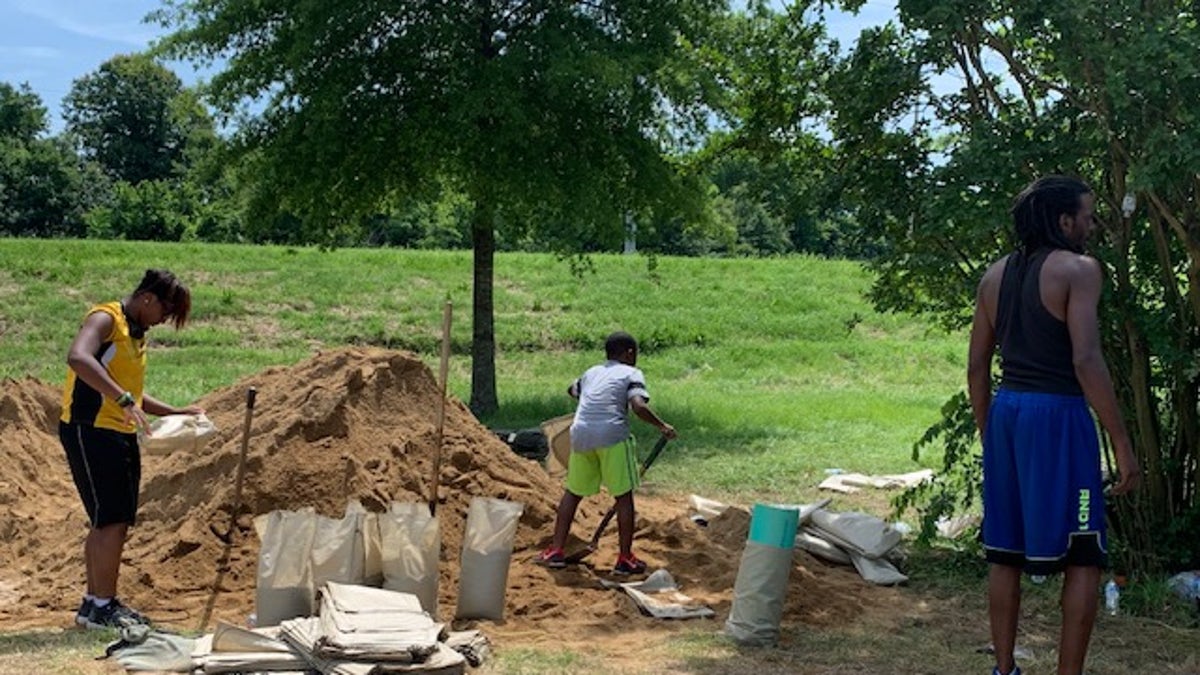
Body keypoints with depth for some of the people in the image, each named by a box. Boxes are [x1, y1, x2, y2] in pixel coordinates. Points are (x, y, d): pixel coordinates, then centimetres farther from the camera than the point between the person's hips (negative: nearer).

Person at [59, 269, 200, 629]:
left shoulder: (136, 333, 18)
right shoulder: (105, 319, -10)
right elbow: (78, 358, -31)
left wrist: (176, 413, 19)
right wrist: (123, 399, -35)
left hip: (120, 434, 10)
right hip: (91, 431, -9)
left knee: (108, 521, 12)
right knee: (112, 520, -9)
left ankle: (95, 603, 20)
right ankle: (102, 606, -2)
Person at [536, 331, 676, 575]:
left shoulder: (591, 372, 24)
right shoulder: (631, 374, 7)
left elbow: (573, 391, 43)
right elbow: (638, 406, -10)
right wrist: (662, 426, 1)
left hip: (581, 434, 5)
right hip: (612, 435, -5)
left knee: (572, 492, 17)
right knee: (624, 496, 5)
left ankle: (556, 551, 17)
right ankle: (625, 558, 8)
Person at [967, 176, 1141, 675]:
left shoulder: (996, 274, 11)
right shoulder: (1078, 269, -9)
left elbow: (977, 365, 12)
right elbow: (1085, 360, -18)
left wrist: (988, 436, 20)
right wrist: (1121, 442, -15)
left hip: (1006, 410, 7)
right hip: (1057, 413, -7)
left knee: (1005, 552, 13)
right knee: (1083, 558, 2)